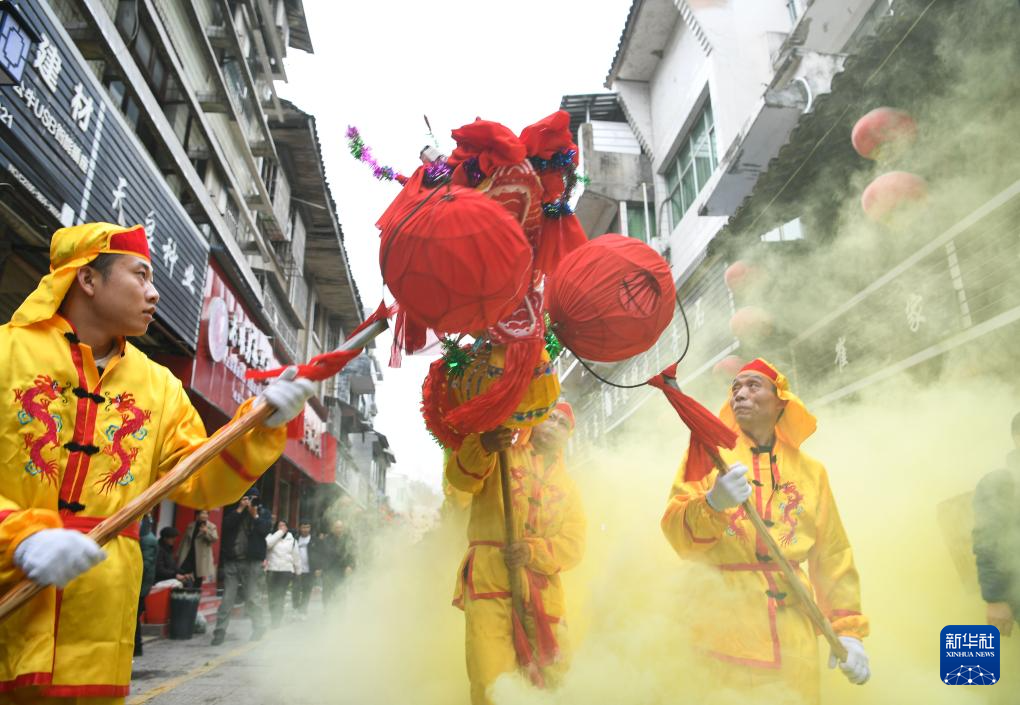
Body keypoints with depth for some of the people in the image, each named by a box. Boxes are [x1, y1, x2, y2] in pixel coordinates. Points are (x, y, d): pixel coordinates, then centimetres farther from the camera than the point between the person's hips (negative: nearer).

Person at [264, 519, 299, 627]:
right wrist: (280, 532, -13)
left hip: (286, 571, -1)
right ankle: (273, 618, 22)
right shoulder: (271, 536, 5)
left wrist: (298, 571, 12)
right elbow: (267, 543, -19)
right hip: (272, 570, 1)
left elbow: (296, 556, 11)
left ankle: (276, 620, -4)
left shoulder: (292, 539, 7)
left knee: (280, 596, -7)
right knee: (272, 595, 7)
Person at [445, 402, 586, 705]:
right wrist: (483, 445, -29)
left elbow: (573, 546, 7)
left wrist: (533, 551, -14)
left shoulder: (566, 486, 20)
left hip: (543, 592, 4)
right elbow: (460, 476, -8)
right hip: (489, 580, -4)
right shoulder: (500, 456, 11)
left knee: (556, 680, 7)